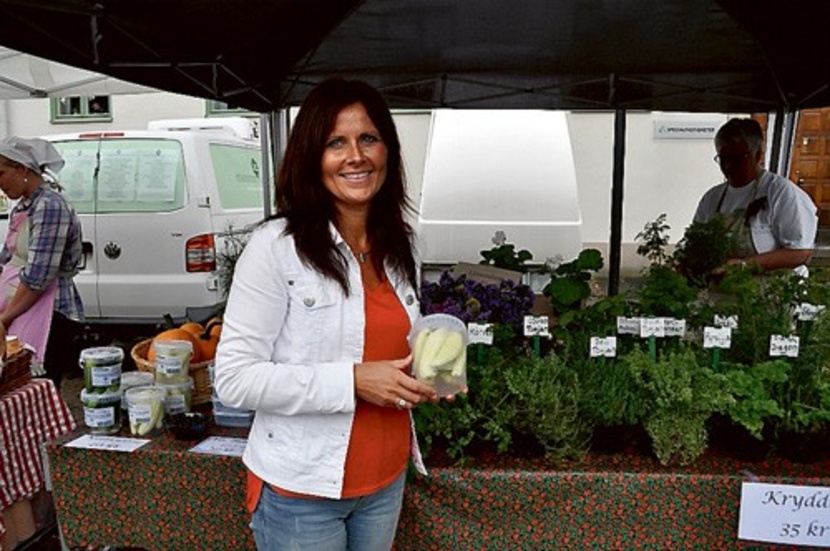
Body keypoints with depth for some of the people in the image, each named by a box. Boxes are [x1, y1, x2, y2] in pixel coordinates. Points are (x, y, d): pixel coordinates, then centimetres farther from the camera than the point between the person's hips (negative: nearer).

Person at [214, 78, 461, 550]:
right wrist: (352, 381, -24)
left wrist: (421, 376, -5)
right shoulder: (276, 246, -16)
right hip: (300, 491, -5)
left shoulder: (400, 246, 2)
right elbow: (234, 378, -18)